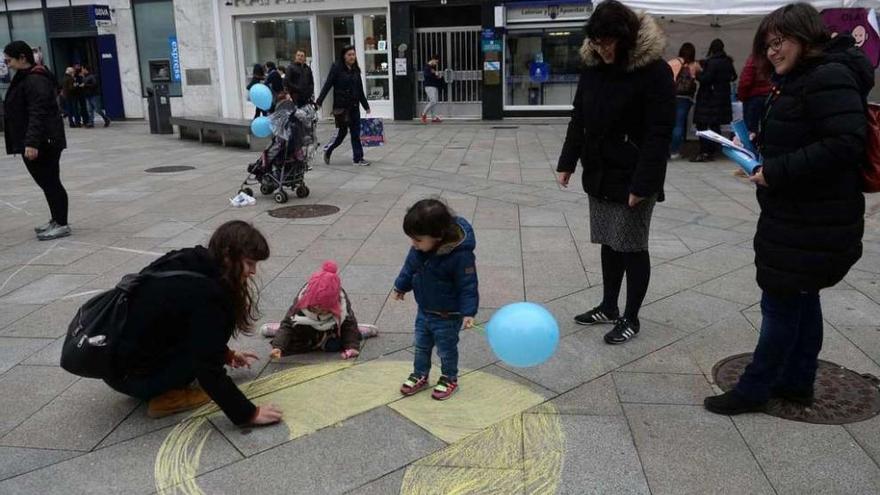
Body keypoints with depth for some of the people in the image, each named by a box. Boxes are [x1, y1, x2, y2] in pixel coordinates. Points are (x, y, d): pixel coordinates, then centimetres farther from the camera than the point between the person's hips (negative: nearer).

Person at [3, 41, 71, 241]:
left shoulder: (35, 80, -16)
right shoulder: (25, 77, 16)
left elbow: (38, 114, -24)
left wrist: (32, 142, -29)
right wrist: (28, 142, 21)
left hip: (44, 143, -10)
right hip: (35, 143, 10)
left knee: (50, 182, -4)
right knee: (46, 182, 14)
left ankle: (62, 224, 3)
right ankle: (56, 220, 23)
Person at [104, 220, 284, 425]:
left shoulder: (192, 262, 1)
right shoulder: (204, 292, -26)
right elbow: (209, 369, -26)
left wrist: (225, 353, 27)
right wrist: (248, 414, -20)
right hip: (129, 374, -9)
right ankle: (165, 397, -7)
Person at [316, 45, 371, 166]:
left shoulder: (356, 70, 10)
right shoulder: (337, 68, -6)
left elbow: (360, 90, 15)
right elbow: (327, 85, -11)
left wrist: (366, 106, 16)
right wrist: (319, 101, -18)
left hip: (354, 106, 5)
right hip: (341, 106, -5)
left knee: (356, 132, 5)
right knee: (342, 132, 0)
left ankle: (358, 158, 11)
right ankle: (328, 149, 24)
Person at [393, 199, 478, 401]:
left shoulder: (460, 255, -33)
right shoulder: (420, 247, -13)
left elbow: (468, 285, -24)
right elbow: (410, 266, 7)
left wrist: (468, 312, -25)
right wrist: (401, 286, 19)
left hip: (448, 316, -6)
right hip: (424, 310, 6)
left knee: (446, 350, 15)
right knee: (421, 346, 22)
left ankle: (449, 379, 38)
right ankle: (420, 375, 42)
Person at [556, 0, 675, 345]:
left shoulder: (654, 70, -15)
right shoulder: (593, 66, 5)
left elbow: (659, 133, -18)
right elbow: (579, 119, 12)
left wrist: (643, 183, -22)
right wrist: (567, 162, 8)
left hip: (633, 177, -6)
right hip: (600, 174, 6)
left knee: (632, 247, 4)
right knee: (609, 243, 16)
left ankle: (631, 318, 18)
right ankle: (608, 307, 30)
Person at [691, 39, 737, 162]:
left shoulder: (712, 62, -14)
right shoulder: (728, 62, 10)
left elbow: (705, 79, -18)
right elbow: (733, 77, 21)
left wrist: (696, 73, -3)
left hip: (709, 99, -8)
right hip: (723, 99, 8)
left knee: (702, 125, -7)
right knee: (715, 125, 11)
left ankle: (704, 153, -13)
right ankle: (712, 152, 14)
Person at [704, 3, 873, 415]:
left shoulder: (830, 78, -17)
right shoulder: (795, 80, 14)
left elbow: (846, 144, -27)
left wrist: (776, 172, -25)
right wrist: (760, 150, 4)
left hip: (814, 220, -10)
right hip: (796, 213, 10)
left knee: (781, 302, -1)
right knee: (801, 297, 17)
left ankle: (754, 389, 11)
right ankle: (797, 382, 31)